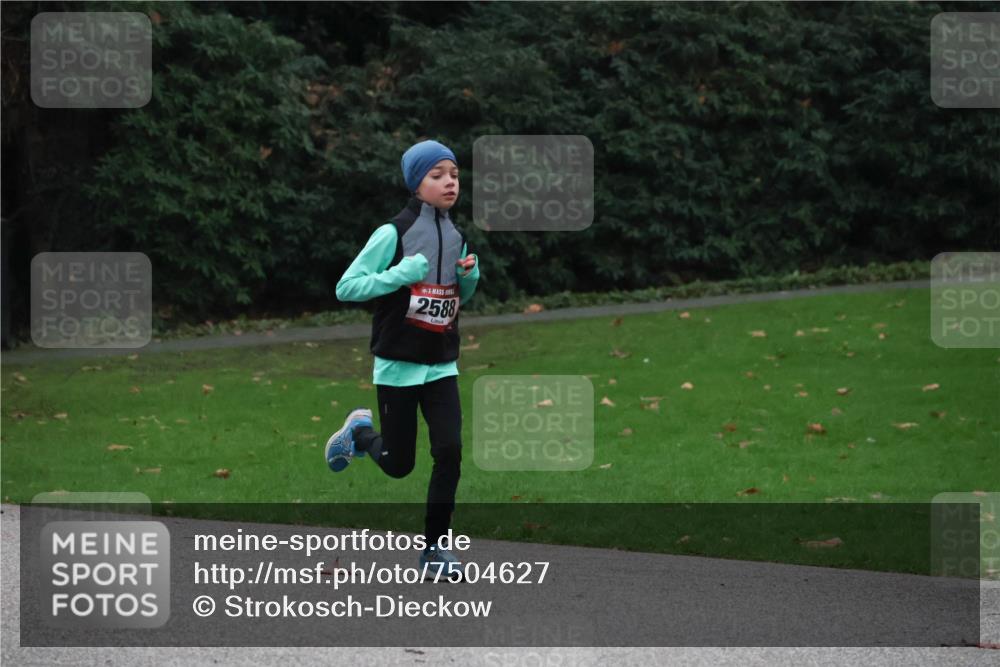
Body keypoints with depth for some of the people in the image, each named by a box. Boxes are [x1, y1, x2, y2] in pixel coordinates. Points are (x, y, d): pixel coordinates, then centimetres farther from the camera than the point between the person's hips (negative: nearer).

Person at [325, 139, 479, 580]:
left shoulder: (456, 237, 6)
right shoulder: (394, 234, -13)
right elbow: (346, 287, -14)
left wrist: (470, 275, -2)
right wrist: (399, 275, -26)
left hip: (441, 366, 4)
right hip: (398, 365, -4)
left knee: (450, 451, -9)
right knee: (398, 464, 5)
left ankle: (433, 547, 2)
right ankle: (360, 431, 39)